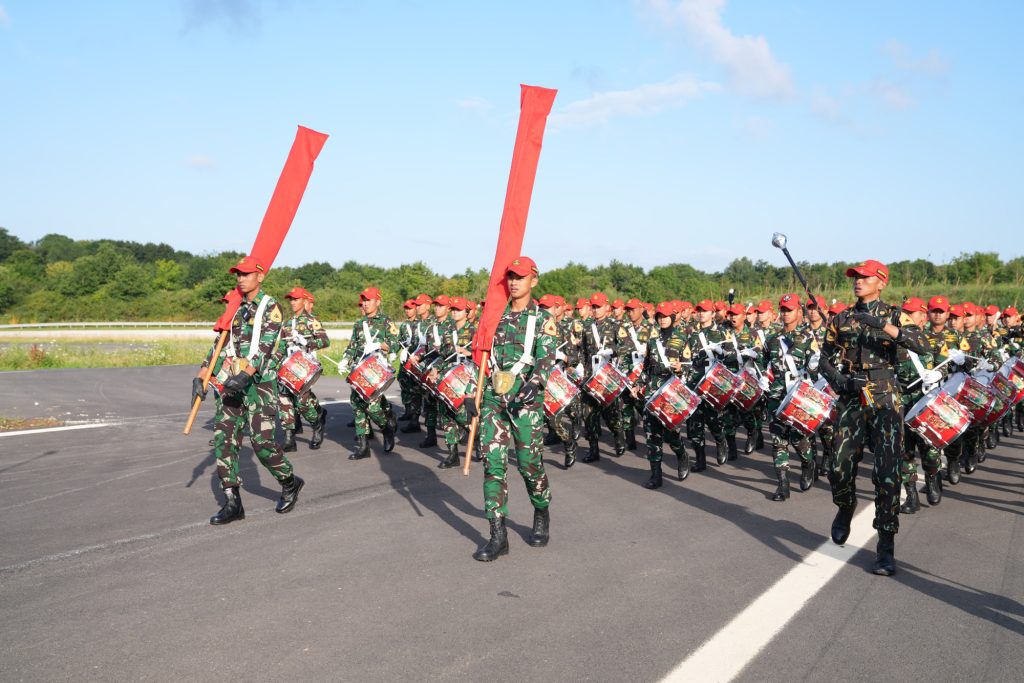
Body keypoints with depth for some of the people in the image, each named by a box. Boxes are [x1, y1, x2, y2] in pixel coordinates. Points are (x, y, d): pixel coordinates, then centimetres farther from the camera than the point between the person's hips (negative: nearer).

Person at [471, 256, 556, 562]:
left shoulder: (542, 319, 2)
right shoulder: (496, 315, 13)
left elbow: (546, 358, -10)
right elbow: (483, 356, 16)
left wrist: (534, 385, -27)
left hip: (525, 399, -3)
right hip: (493, 398, 3)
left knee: (529, 462, 2)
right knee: (493, 463, -3)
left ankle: (542, 516, 30)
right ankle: (498, 536, 1)